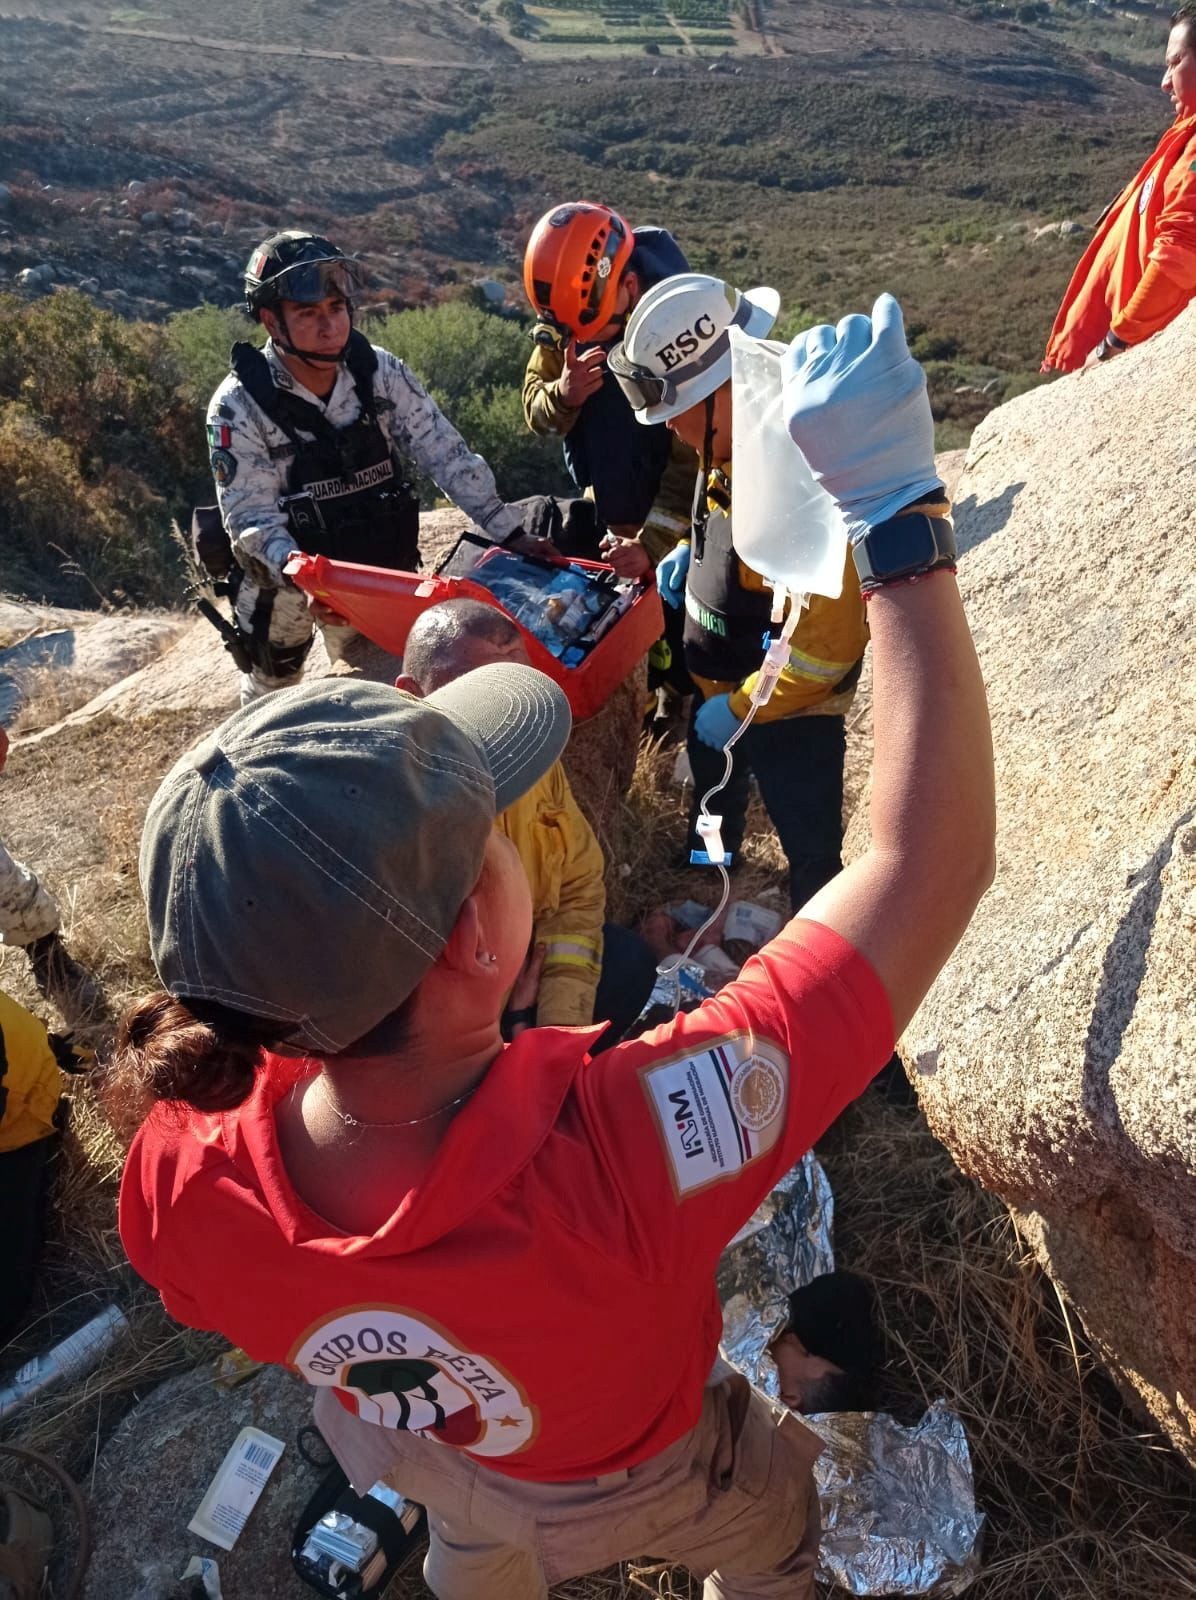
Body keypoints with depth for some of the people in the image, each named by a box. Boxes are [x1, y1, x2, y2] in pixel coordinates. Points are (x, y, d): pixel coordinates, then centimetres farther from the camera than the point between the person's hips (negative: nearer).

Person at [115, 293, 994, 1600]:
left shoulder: (179, 1184, -40)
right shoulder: (638, 1156, -55)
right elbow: (935, 858, -48)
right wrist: (894, 514, -43)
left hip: (399, 1444, 3)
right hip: (633, 1481, -2)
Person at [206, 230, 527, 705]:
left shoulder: (381, 373, -13)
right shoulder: (240, 406, -21)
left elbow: (447, 455, -13)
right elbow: (251, 517, -23)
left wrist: (512, 534, -21)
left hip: (377, 566, 3)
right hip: (284, 576, -2)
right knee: (272, 691, 19)